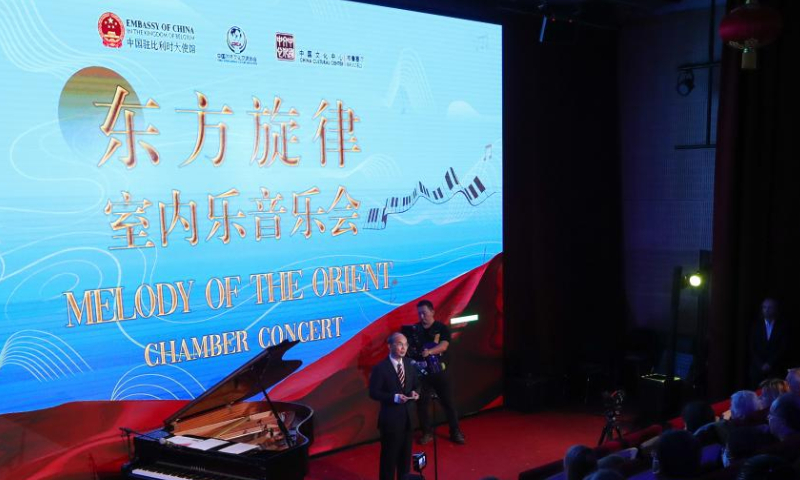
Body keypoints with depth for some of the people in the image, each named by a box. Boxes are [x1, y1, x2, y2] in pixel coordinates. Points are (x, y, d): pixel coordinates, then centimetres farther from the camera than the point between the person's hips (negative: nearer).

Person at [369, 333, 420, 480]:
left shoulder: (409, 364, 5)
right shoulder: (380, 368, -15)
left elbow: (416, 385, 14)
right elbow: (373, 393, -15)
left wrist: (415, 392, -10)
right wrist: (394, 397, -26)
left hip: (408, 416, 6)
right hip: (391, 418, -6)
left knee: (406, 454, 19)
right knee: (389, 455, 5)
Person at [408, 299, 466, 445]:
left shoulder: (442, 328, -4)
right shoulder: (415, 329, 2)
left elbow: (443, 346, -19)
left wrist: (429, 351, -35)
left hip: (441, 371, -2)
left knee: (448, 402, 5)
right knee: (422, 403, 5)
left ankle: (455, 432, 17)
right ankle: (427, 432, 20)